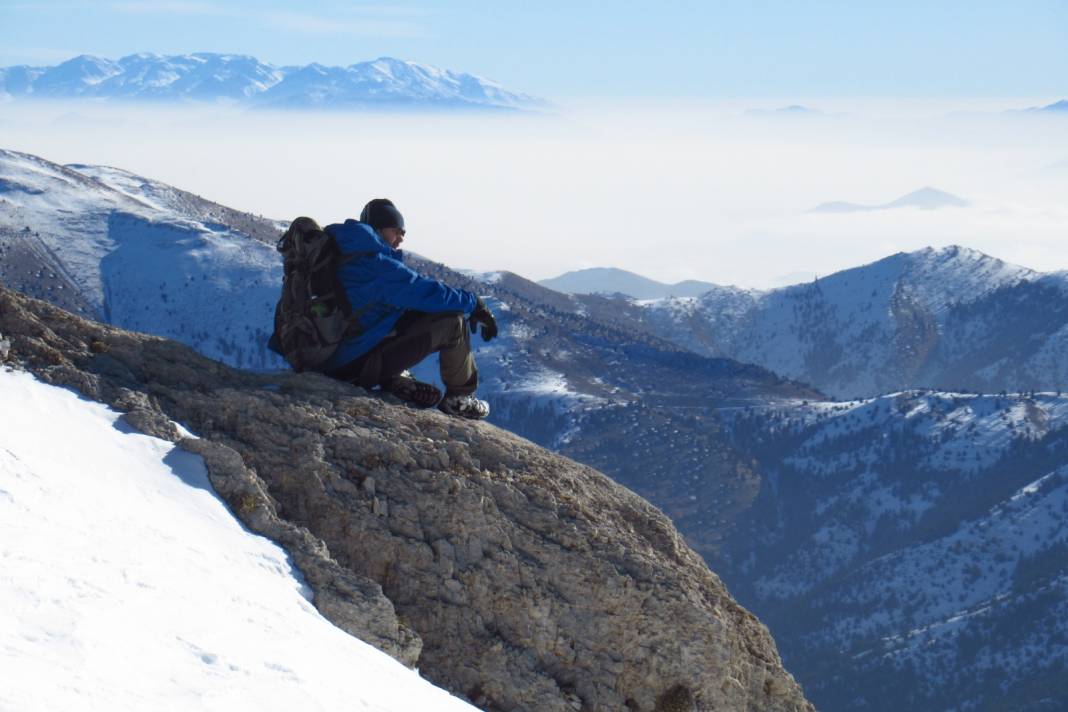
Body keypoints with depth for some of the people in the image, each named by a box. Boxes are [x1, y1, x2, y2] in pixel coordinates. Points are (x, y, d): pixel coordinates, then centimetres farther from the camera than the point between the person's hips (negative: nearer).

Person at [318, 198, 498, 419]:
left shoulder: (345, 258, 13)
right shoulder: (376, 265, -18)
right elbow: (426, 292, -19)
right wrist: (473, 302, -5)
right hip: (358, 366, -10)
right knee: (452, 321, -7)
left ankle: (394, 378, 11)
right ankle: (458, 397, 7)